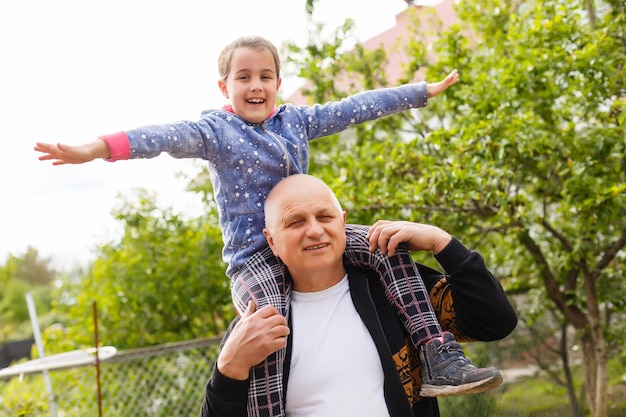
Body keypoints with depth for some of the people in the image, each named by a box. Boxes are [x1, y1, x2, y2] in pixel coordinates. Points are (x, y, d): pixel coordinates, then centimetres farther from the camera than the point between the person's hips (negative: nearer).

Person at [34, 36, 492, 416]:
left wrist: (425, 90, 21)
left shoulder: (297, 120, 11)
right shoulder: (215, 130, -4)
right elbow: (167, 136, -23)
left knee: (388, 245, -13)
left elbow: (356, 107, 16)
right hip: (253, 253, -5)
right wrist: (96, 148, -40)